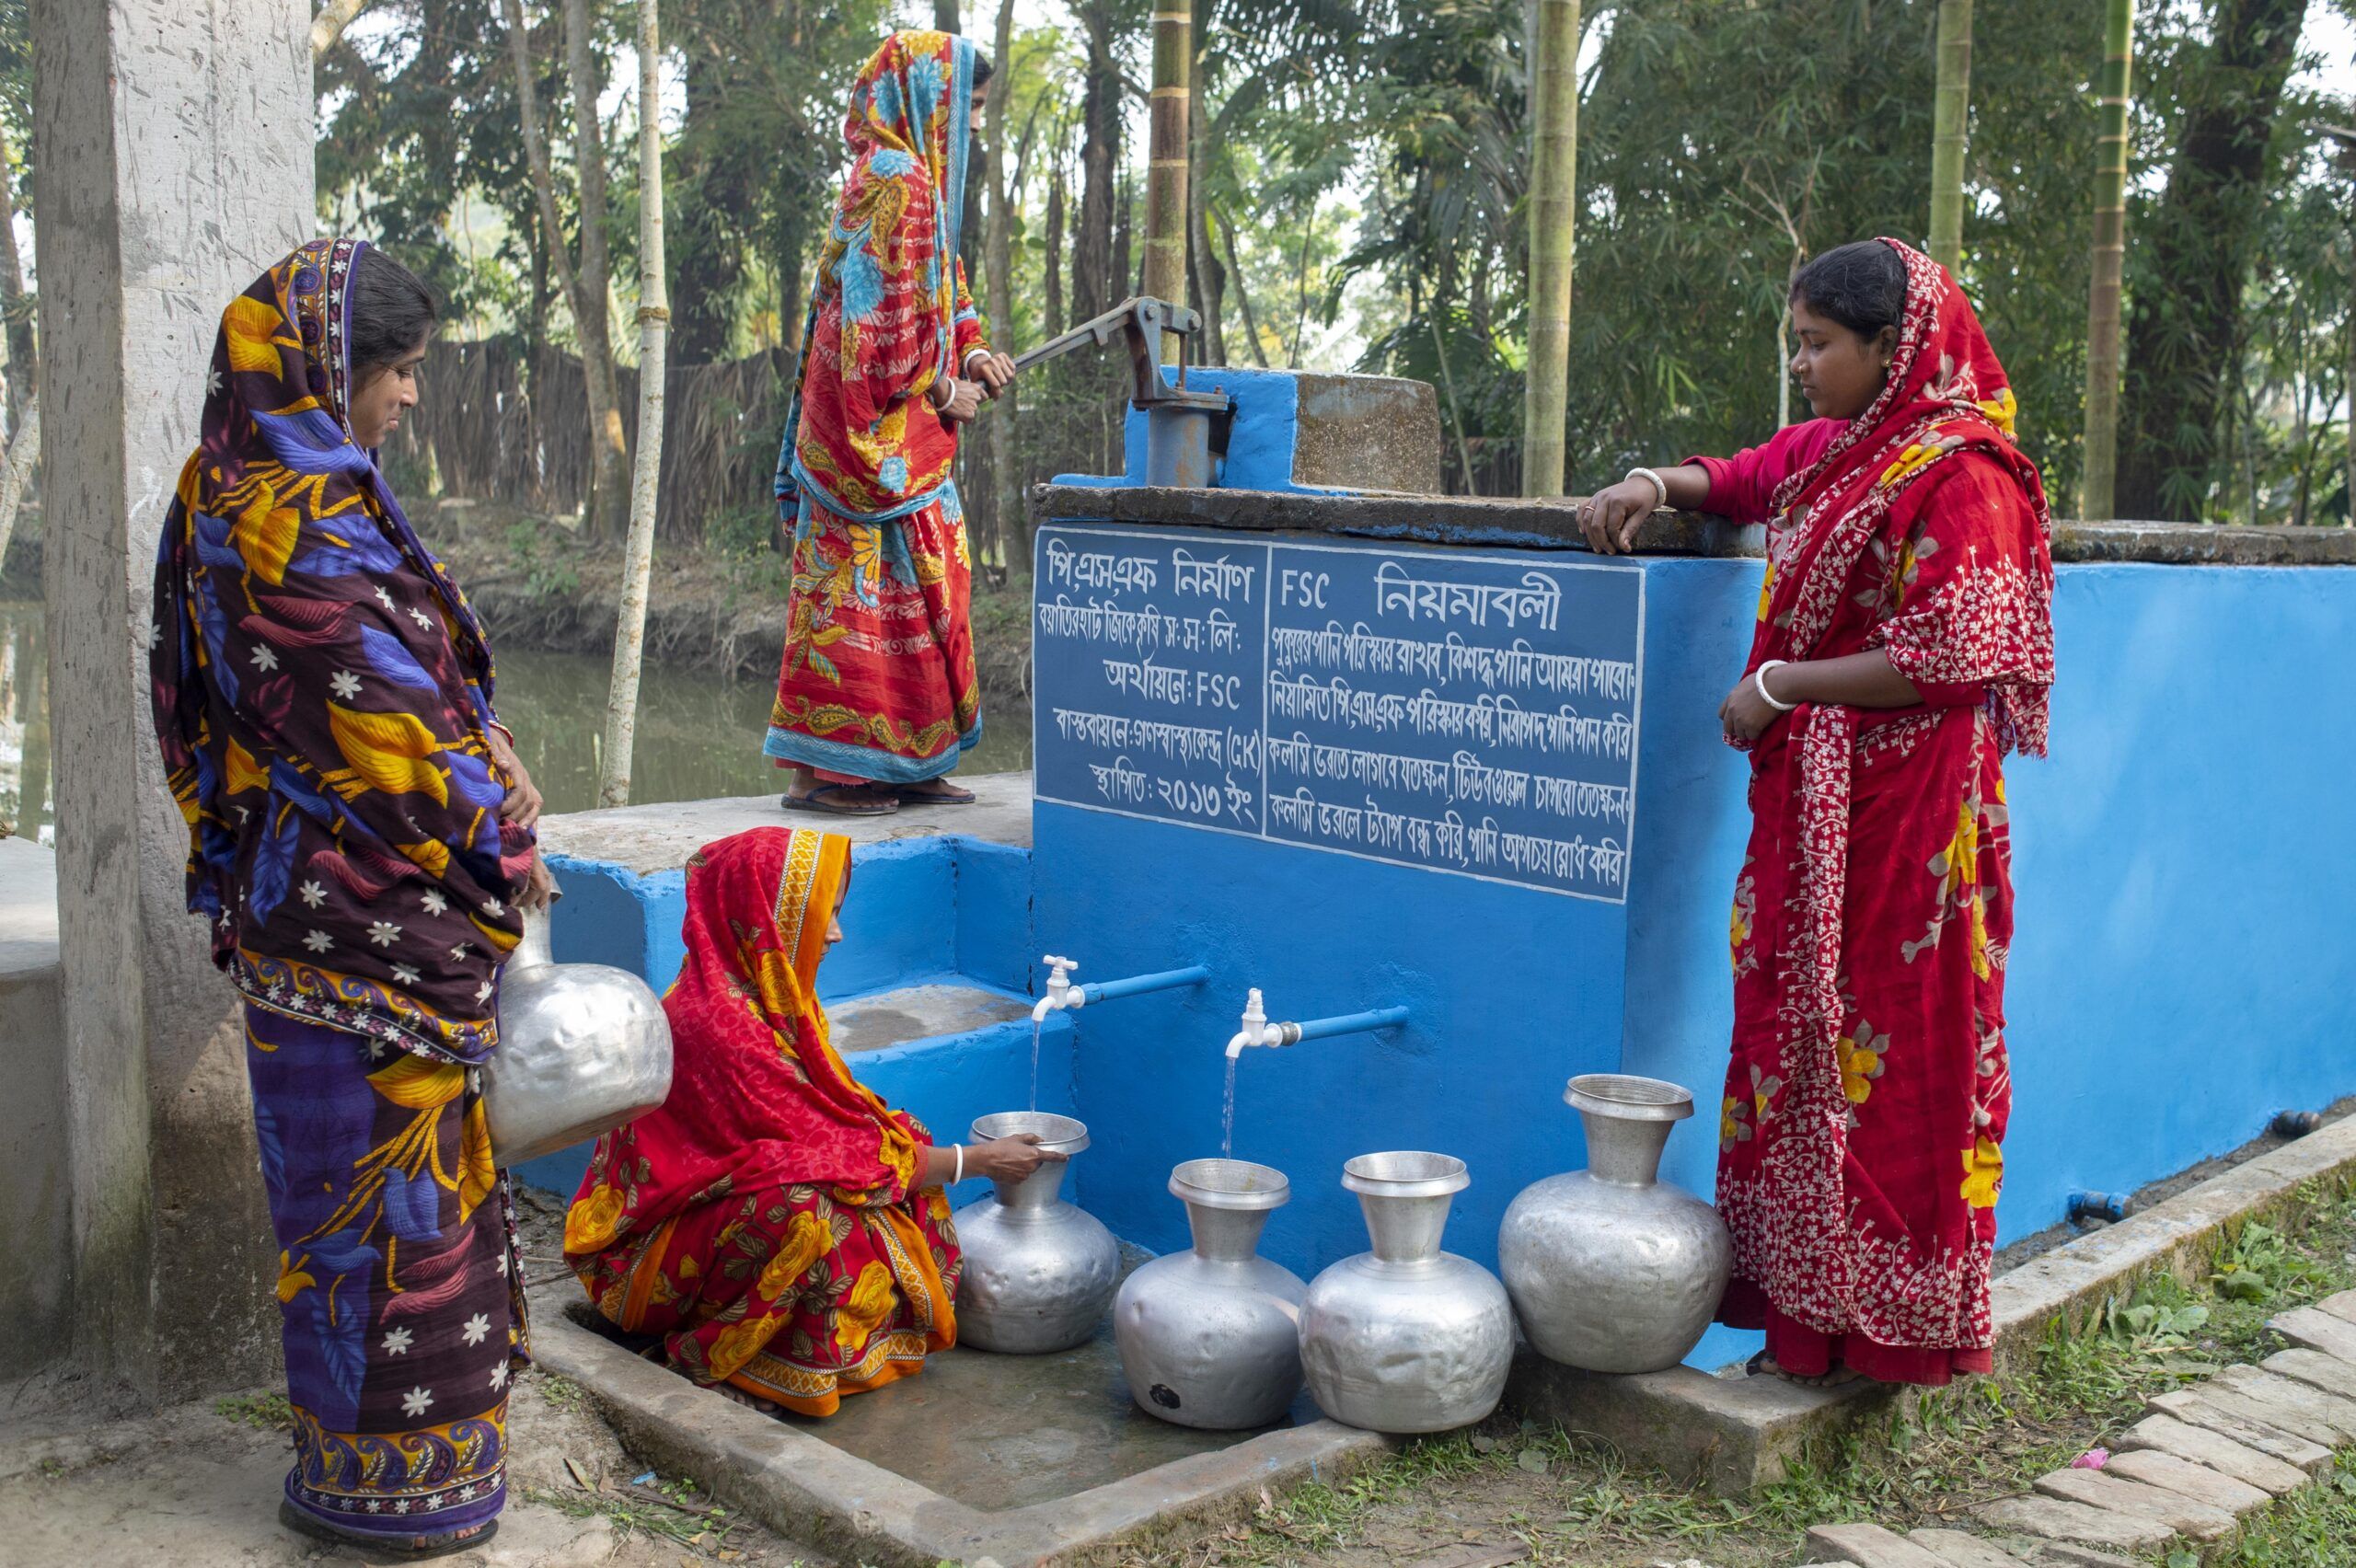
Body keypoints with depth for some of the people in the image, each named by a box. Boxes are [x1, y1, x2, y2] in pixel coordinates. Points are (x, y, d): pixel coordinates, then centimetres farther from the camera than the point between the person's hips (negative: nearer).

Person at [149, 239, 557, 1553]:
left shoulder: (233, 494, 10)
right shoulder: (310, 521, -21)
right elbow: (388, 719, -20)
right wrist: (507, 845, -7)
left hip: (294, 892, 10)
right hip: (373, 914, -10)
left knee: (340, 1161, 19)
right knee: (388, 1165, 1)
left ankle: (353, 1420, 35)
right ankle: (391, 1471, 15)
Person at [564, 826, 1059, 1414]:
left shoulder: (762, 994, 2)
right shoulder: (718, 1021, -27)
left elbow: (821, 1117, 7)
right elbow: (832, 1155, -23)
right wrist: (974, 1160, -14)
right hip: (655, 1249, -9)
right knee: (808, 1213, -34)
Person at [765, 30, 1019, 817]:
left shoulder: (914, 179, 17)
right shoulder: (896, 183, -15)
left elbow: (938, 288, 24)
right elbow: (887, 317, -20)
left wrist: (972, 352, 7)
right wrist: (942, 391, -10)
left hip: (901, 435, 10)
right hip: (879, 432, -10)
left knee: (922, 587, 12)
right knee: (869, 585, -6)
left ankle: (902, 765, 19)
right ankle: (829, 767, 0)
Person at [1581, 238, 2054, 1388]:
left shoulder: (1956, 473, -14)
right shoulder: (1832, 450, 13)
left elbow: (1945, 656, -19)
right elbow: (1743, 480, 32)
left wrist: (1780, 687, -13)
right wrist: (1656, 486, 11)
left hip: (1902, 813, -9)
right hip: (1812, 803, 9)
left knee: (1889, 1045, -1)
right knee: (1799, 1032, 10)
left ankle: (1891, 1317, 11)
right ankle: (1810, 1308, 20)